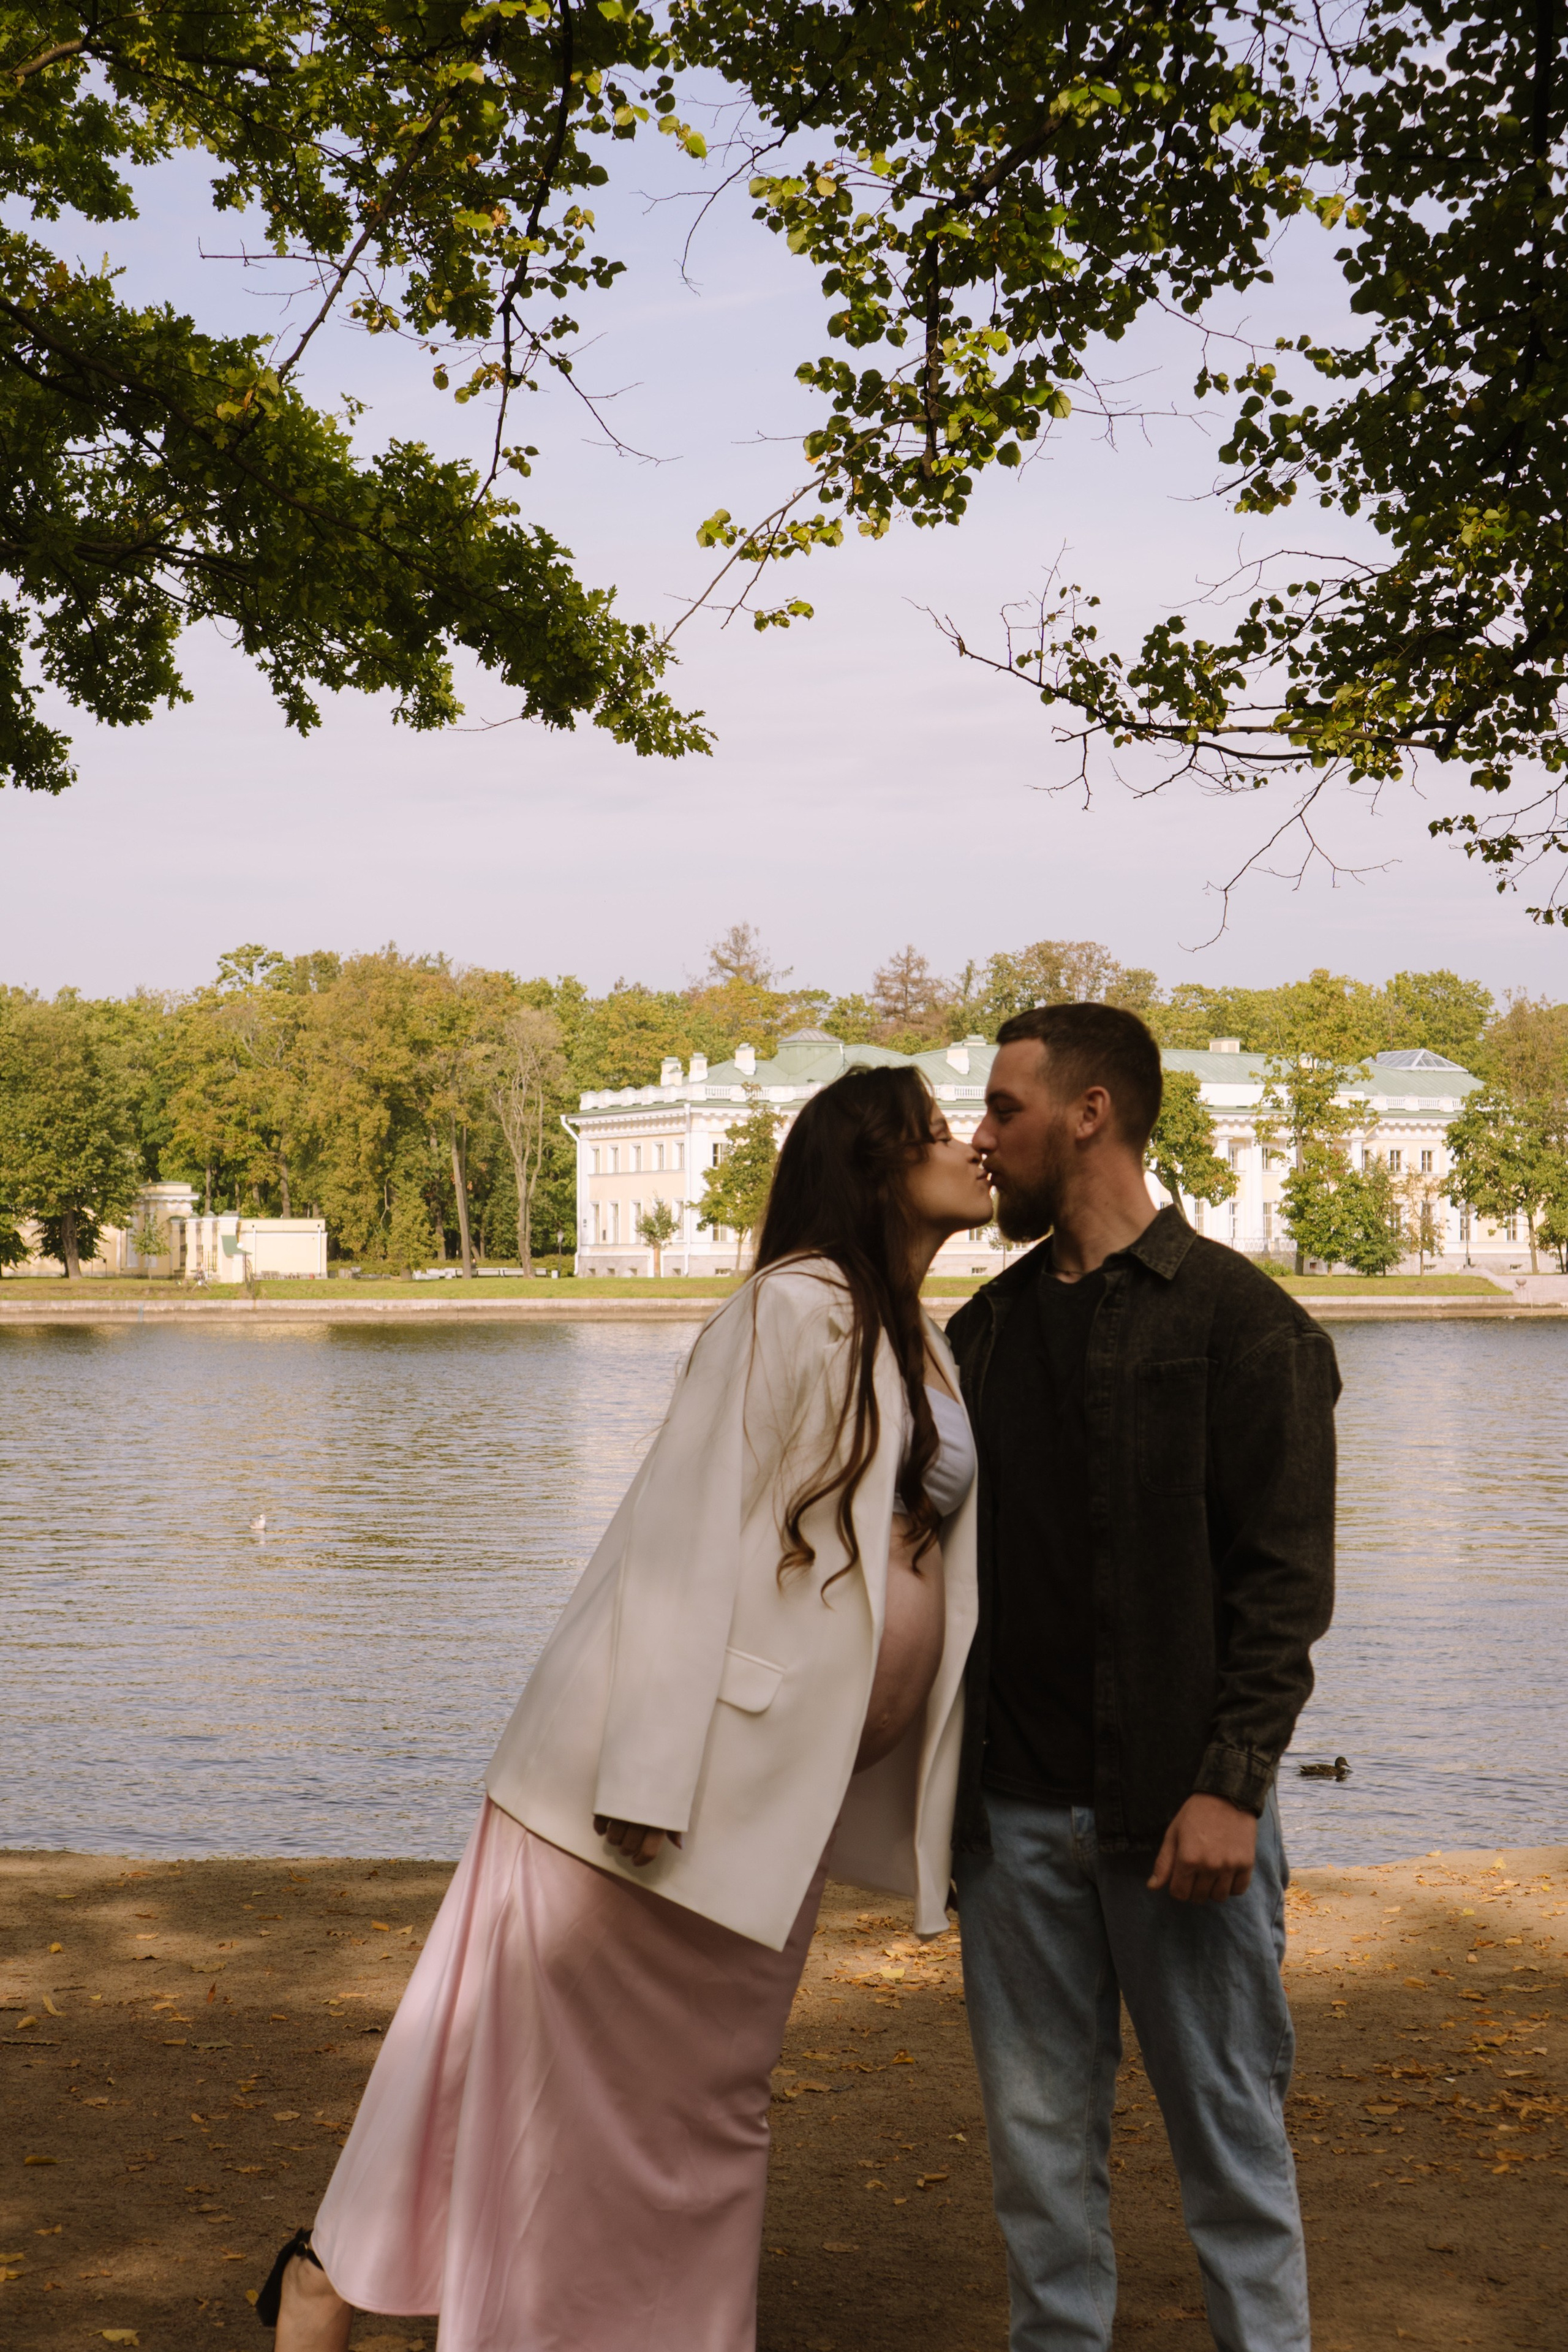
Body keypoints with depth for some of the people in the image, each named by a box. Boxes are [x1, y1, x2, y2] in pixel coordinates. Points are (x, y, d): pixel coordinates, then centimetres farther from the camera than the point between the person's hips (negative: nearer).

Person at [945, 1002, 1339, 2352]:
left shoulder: (1237, 1318, -4)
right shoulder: (986, 1329, 13)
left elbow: (1284, 1577, -9)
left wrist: (1230, 1784, -17)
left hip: (1175, 1808, -5)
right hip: (1013, 1809, 5)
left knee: (1227, 2128, 5)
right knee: (1041, 2134, 11)